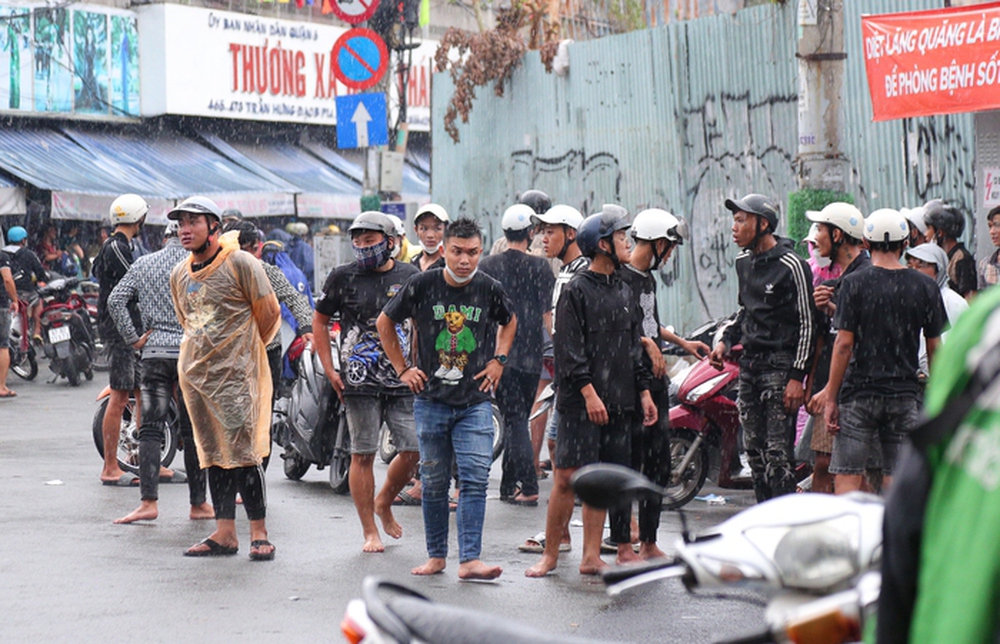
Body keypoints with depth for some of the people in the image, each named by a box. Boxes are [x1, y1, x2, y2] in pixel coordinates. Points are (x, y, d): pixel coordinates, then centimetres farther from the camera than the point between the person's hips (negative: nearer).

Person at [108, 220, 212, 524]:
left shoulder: (143, 264, 10)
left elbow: (116, 300, 3)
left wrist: (133, 338, 5)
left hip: (156, 351, 1)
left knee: (150, 428, 1)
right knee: (192, 430, 4)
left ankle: (149, 501, -9)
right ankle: (198, 504, 9)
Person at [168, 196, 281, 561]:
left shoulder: (240, 264, -8)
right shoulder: (179, 274, 12)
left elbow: (270, 314, -2)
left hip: (236, 374, -7)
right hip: (195, 373, 7)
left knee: (244, 454, -8)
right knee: (214, 456, 8)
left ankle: (259, 534, -3)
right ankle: (224, 534, 11)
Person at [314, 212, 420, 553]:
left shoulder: (410, 276, 7)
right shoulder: (343, 277, 3)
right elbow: (319, 320, 11)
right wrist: (329, 370, 4)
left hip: (404, 381, 2)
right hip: (360, 382, -2)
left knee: (413, 450, -3)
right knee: (362, 455, -1)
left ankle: (384, 502, 25)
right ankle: (370, 532, 8)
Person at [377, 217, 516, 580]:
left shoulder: (489, 289, -1)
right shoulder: (422, 285, -4)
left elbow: (509, 322, 22)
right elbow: (385, 322, 11)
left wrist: (499, 360, 9)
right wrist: (402, 368, 7)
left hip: (475, 402, 0)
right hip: (431, 400, 0)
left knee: (475, 478, -10)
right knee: (434, 482, 7)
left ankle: (470, 559, -10)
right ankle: (436, 555, 19)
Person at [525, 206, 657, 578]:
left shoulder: (624, 292, 17)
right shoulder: (576, 291, -5)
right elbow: (570, 350, -11)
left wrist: (644, 393, 15)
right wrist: (589, 393, -18)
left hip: (619, 404, 7)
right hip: (580, 403, -7)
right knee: (567, 478, -7)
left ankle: (591, 557, 10)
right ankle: (550, 555, 1)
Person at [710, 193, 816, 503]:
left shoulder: (791, 265, -10)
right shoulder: (743, 262, 14)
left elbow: (807, 323, -10)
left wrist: (797, 376, -15)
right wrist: (726, 340, 13)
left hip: (781, 364, -8)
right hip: (749, 362, 8)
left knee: (777, 454, -11)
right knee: (755, 451, 9)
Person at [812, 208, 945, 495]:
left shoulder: (855, 283, -6)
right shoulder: (925, 287, 3)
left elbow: (844, 344, -9)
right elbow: (934, 348, 6)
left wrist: (831, 397, -4)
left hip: (859, 393, -3)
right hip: (906, 394, 3)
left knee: (846, 479, -1)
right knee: (897, 483, 6)